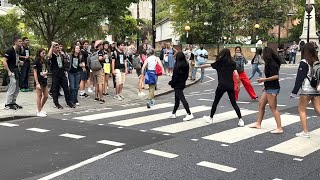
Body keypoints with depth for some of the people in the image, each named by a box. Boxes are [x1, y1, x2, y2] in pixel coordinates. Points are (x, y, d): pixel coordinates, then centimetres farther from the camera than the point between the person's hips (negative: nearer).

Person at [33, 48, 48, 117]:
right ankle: (39, 112, 7)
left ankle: (40, 109, 24)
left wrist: (45, 72, -5)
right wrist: (37, 83, -16)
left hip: (45, 80, 7)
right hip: (39, 81, -7)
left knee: (46, 96, 10)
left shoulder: (45, 61, 11)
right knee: (39, 96, -1)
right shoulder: (36, 61, -9)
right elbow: (35, 73, -11)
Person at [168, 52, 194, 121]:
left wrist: (171, 82, -4)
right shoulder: (186, 64, 3)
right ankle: (173, 113, 27)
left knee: (182, 98, -5)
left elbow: (175, 76, -17)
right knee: (177, 99, 17)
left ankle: (189, 114, -7)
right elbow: (186, 74, 10)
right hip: (182, 83, 8)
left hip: (177, 84, -8)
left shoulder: (177, 65, -21)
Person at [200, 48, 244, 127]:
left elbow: (208, 65, 16)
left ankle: (210, 118, 26)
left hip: (222, 85, -2)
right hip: (231, 86, 2)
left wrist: (201, 66, 34)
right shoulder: (232, 63, 4)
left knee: (215, 102, 14)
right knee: (234, 103, 6)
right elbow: (236, 74, -5)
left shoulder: (220, 62, 1)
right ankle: (240, 120, -2)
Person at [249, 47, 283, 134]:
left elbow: (276, 76, -24)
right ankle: (258, 124, 26)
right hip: (268, 88, 10)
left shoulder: (272, 64, -18)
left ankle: (279, 128, -2)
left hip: (272, 88, -10)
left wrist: (264, 79, -20)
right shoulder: (270, 63, 10)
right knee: (261, 104, 16)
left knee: (273, 108, -6)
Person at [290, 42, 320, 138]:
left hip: (306, 90, -6)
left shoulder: (304, 62, -11)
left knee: (301, 110, 7)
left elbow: (299, 78, -13)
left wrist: (294, 92, -10)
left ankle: (305, 132, 7)